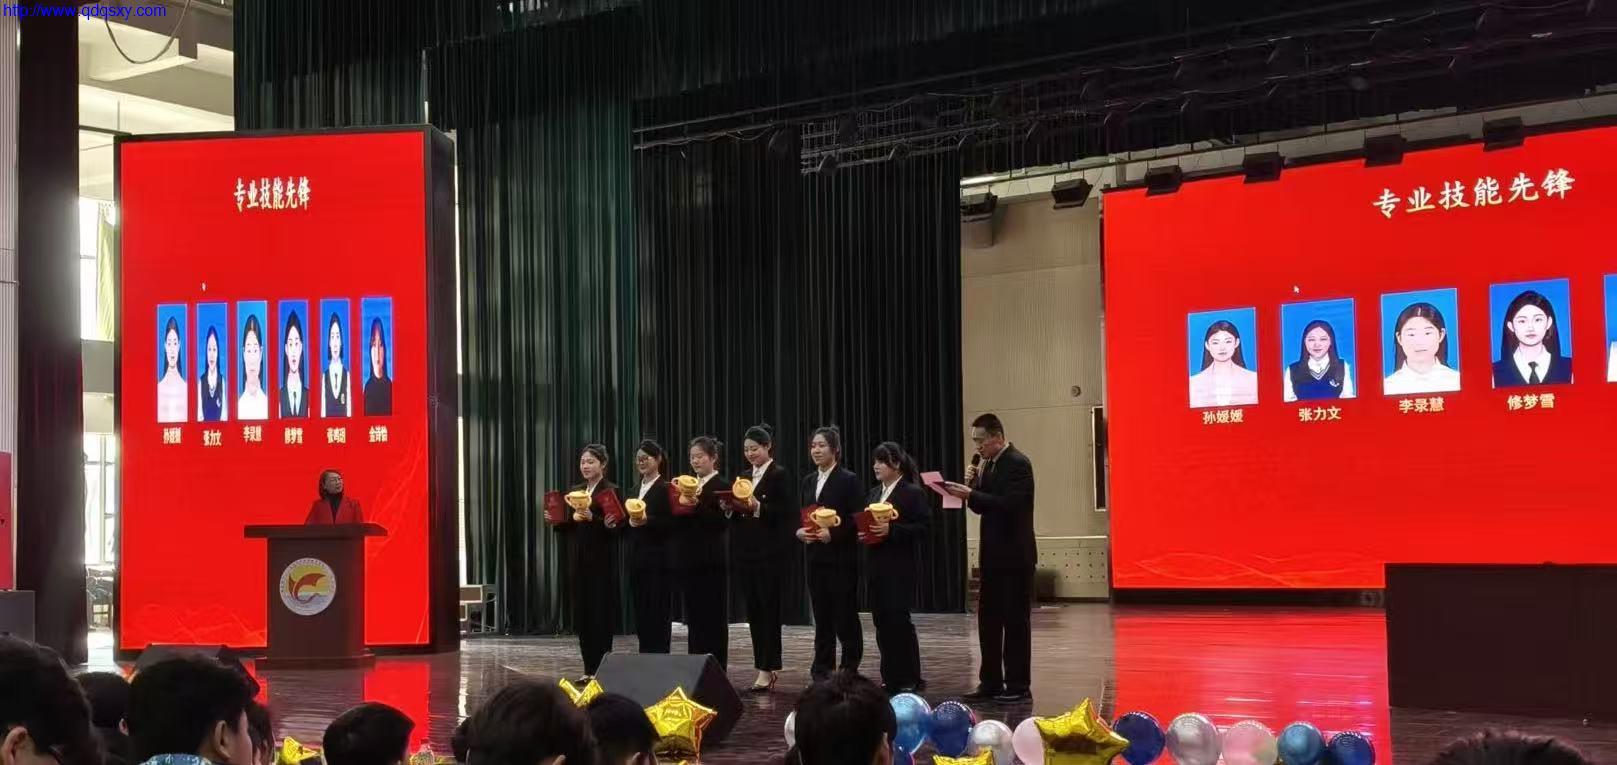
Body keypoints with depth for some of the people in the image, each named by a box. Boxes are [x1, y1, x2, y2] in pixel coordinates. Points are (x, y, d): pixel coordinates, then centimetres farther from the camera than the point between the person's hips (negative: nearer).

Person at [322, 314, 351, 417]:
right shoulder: (325, 375, 3)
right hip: (328, 420, 0)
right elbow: (322, 409, 4)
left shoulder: (347, 374, 2)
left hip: (344, 419, 0)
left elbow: (349, 407, 1)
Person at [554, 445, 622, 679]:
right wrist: (572, 517, -4)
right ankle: (589, 669, 12)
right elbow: (565, 526, 17)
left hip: (601, 563, -6)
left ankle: (602, 669, 3)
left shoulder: (611, 491, -5)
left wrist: (592, 519, -27)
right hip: (578, 561, 6)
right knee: (582, 615, 6)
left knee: (600, 615, -3)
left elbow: (616, 526, -14)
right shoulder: (575, 491, 15)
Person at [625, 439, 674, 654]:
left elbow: (672, 523, -13)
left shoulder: (666, 489, -6)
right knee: (640, 612, 8)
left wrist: (647, 521, -23)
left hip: (658, 560, -7)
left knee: (658, 613, -4)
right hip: (637, 559, 7)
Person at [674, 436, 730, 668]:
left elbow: (720, 522, -16)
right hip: (687, 558, 7)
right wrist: (677, 506, -5)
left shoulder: (721, 487, -5)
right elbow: (676, 522, 14)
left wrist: (696, 506, -24)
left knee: (713, 616, -1)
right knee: (693, 616, 9)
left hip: (710, 560, -7)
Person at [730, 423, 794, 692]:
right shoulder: (744, 477, 17)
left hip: (771, 552, -7)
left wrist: (758, 507, -24)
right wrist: (731, 507, -3)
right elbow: (739, 514, 17)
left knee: (768, 608, -5)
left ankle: (766, 670, -3)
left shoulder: (780, 475, -4)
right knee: (753, 610, 6)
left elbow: (786, 513, -12)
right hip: (745, 551, 7)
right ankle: (769, 667, 13)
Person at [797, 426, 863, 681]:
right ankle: (822, 670, 13)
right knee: (821, 615, 8)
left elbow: (857, 521, -11)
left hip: (842, 558, -6)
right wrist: (799, 531, -6)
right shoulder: (808, 481, 14)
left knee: (845, 614, -1)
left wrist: (833, 533, -22)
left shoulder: (848, 480, -5)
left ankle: (849, 670, 8)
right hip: (816, 557, 6)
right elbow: (800, 517, 15)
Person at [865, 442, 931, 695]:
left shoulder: (913, 493, -6)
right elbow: (865, 522, 20)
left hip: (900, 567, -7)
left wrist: (891, 530, -21)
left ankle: (910, 680, 2)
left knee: (898, 619, -7)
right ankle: (890, 678, 14)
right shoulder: (873, 493, 17)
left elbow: (923, 527, -13)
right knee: (882, 621, 7)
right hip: (876, 566, 7)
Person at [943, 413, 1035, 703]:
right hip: (993, 556, 9)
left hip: (1014, 556, -9)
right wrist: (970, 486, -2)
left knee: (1015, 620, -2)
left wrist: (971, 494, -25)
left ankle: (1019, 686, 4)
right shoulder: (989, 464, 13)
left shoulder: (1018, 463, -13)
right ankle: (991, 683, 17)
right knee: (988, 620, 10)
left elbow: (1009, 504, -24)